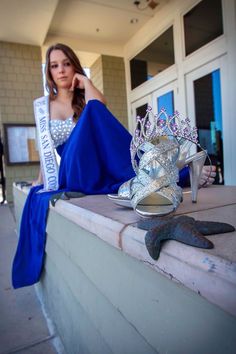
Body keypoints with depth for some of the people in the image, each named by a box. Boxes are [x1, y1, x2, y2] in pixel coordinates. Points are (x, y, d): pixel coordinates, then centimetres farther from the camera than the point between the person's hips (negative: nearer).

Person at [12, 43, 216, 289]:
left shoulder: (85, 100, 14)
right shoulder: (42, 105, 17)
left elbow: (100, 104, -13)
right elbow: (45, 146, 19)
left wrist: (85, 82, 1)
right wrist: (41, 180, 17)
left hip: (93, 165, -2)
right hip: (70, 171, 2)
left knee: (92, 109, -25)